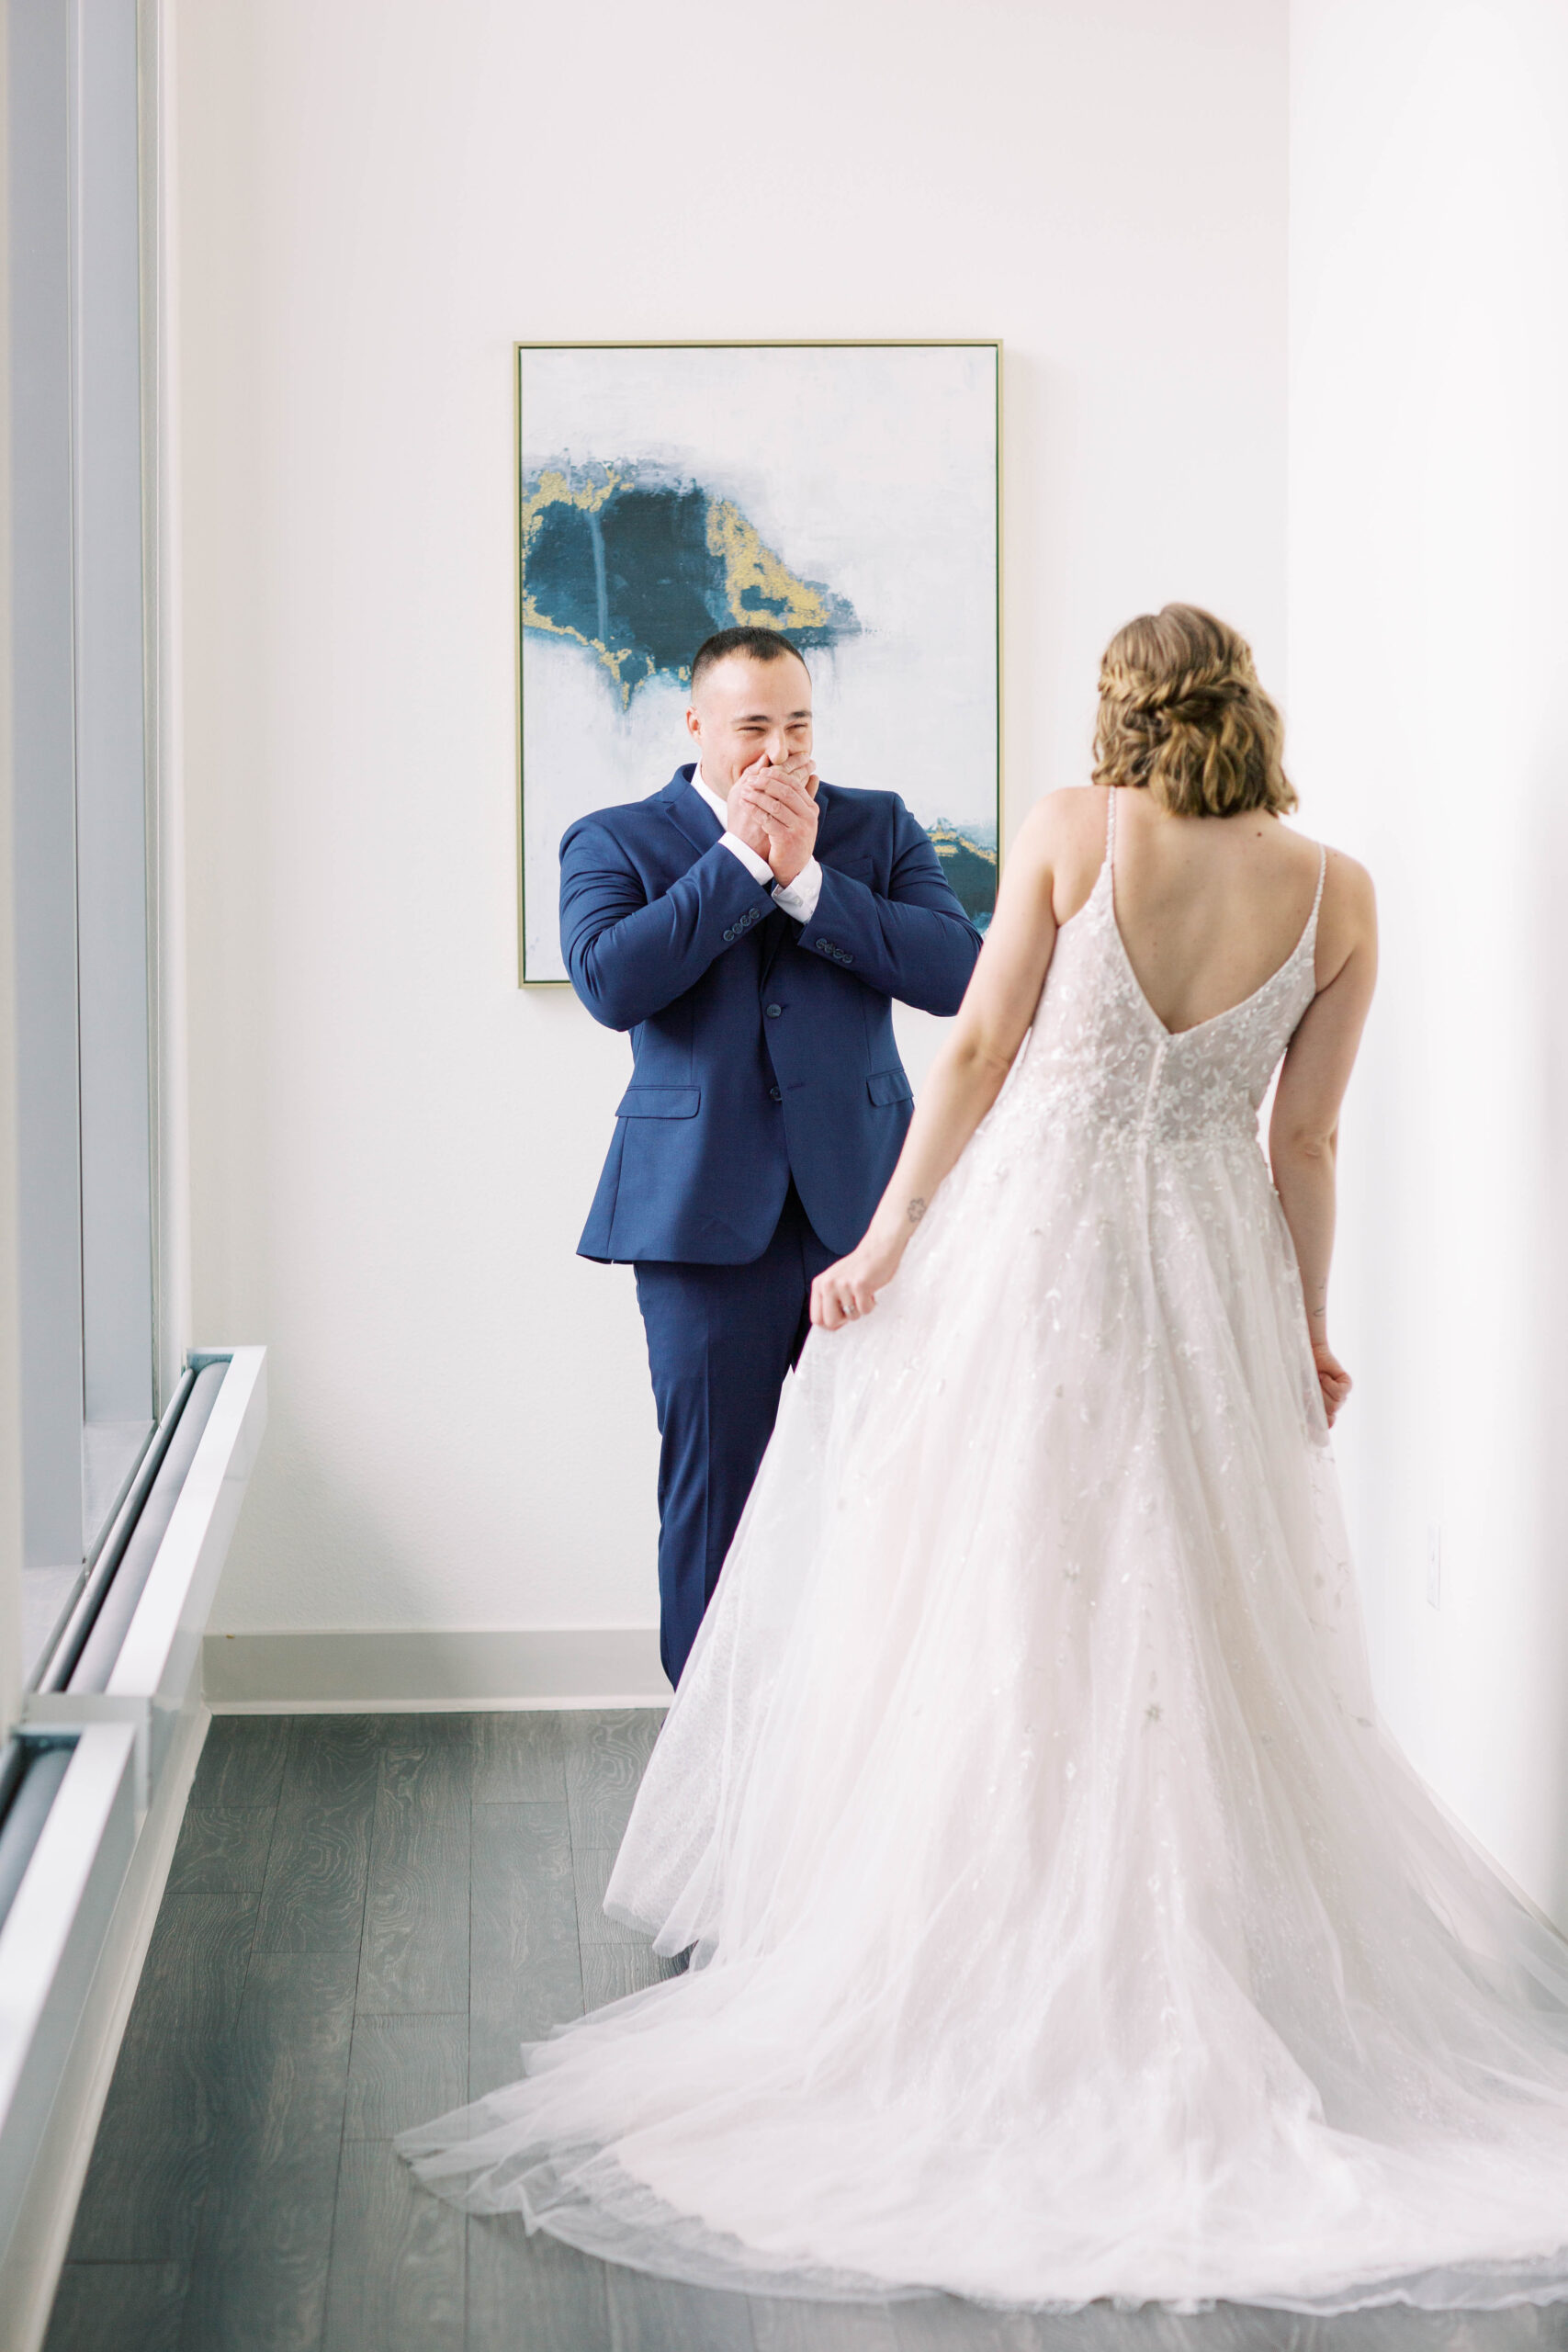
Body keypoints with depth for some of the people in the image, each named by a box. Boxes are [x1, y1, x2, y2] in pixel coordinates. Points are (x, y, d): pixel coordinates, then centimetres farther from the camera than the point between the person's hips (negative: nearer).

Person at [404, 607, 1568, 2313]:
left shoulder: (1070, 830, -8)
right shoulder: (1336, 894, -1)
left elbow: (977, 1054, -6)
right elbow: (1303, 1144, 3)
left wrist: (883, 1245, 1)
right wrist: (1307, 1332, 13)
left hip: (1031, 1244, -2)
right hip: (1213, 1277, 3)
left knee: (1004, 1611, 6)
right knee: (1209, 1632, 12)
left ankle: (1000, 1948, 13)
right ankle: (1225, 1946, 19)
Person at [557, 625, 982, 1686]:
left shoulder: (880, 827, 10)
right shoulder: (614, 842, 5)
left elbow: (957, 971, -5)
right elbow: (610, 982, -14)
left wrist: (807, 878, -10)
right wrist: (738, 859, -12)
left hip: (863, 1202, 2)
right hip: (709, 1213, -1)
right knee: (715, 1489, 4)